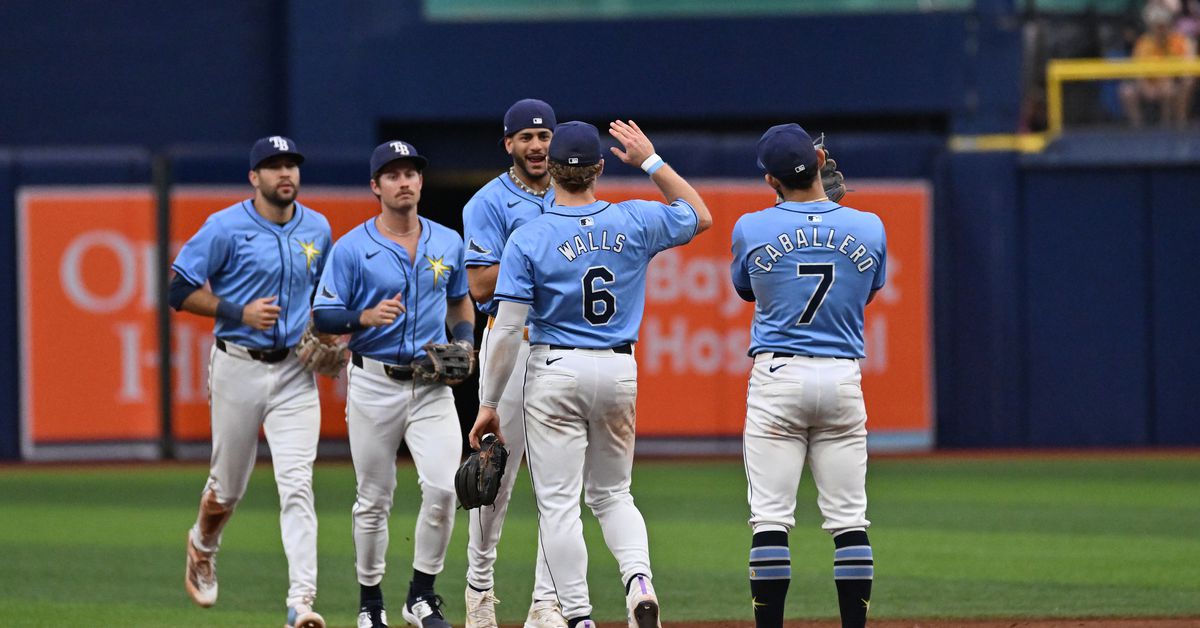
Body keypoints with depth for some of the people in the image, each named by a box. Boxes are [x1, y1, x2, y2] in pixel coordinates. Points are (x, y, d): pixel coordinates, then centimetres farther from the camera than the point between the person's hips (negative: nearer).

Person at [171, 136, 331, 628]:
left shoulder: (317, 230, 7)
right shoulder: (226, 228, -7)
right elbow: (181, 291, -7)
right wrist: (240, 312, -18)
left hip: (295, 371, 2)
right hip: (239, 368, -2)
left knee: (297, 482, -12)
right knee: (229, 484, 10)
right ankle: (202, 547, 45)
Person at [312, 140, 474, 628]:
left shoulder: (448, 244, 8)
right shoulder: (352, 249, -4)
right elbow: (322, 317, -5)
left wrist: (465, 342, 5)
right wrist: (367, 317, -23)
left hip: (432, 385, 2)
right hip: (373, 384, -2)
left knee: (443, 486, -13)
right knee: (374, 499, 4)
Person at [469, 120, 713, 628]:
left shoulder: (529, 239, -10)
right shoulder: (635, 222, -2)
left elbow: (506, 331, -12)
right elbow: (700, 216, 19)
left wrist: (489, 403, -5)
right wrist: (651, 162, 20)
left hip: (555, 374, -4)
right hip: (619, 372, 4)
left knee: (559, 503, 0)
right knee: (612, 494, 18)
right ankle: (638, 579, -8)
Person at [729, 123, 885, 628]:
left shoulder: (751, 230, -5)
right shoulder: (869, 228, 0)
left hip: (777, 378, -2)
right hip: (843, 380, 2)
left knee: (771, 516, -2)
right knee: (848, 519, 6)